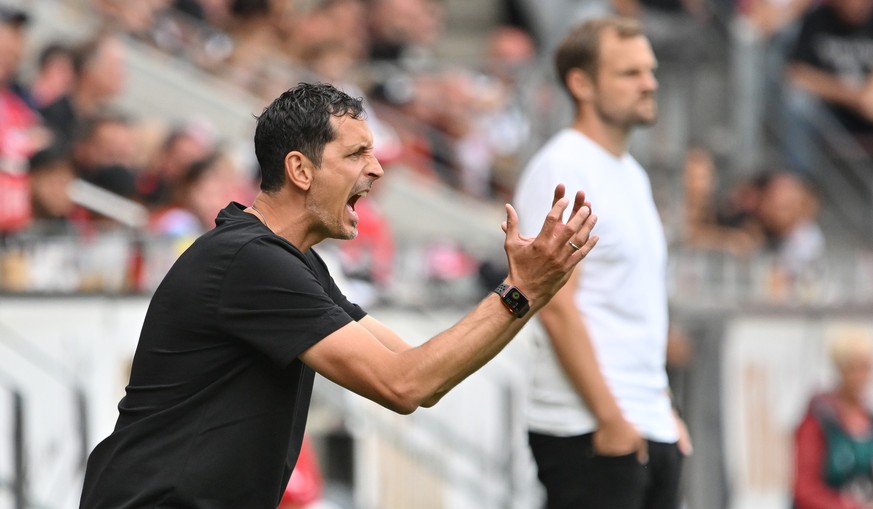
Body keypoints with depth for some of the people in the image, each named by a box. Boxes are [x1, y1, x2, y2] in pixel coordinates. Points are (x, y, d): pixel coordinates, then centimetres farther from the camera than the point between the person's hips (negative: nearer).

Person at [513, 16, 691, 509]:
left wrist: (664, 411, 19)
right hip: (586, 429, -9)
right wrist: (610, 418, -19)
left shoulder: (632, 173, 19)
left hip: (650, 428, 9)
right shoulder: (560, 169, -10)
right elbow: (556, 306, -17)